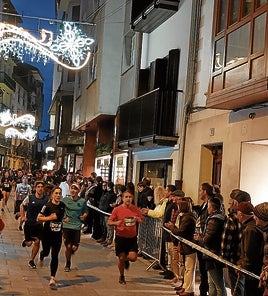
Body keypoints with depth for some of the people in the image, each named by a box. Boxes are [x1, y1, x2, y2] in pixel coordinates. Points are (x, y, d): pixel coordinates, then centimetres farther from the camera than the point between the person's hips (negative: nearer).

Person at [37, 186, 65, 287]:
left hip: (58, 234, 2)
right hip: (47, 234, -2)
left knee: (55, 256, -2)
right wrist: (50, 218, -21)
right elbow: (39, 218, -13)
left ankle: (52, 278, 2)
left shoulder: (63, 206, 0)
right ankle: (41, 256, 56)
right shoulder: (47, 206, -14)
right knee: (46, 252, 17)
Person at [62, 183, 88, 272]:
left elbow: (85, 212, 14)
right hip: (66, 226, 0)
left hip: (77, 227, 0)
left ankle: (71, 252, 39)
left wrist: (83, 216, -6)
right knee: (68, 246, 2)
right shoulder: (65, 199, -1)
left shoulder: (82, 201, 0)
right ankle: (67, 264, 23)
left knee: (74, 248, 1)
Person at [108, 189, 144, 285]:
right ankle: (122, 276, 30)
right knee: (121, 258, 5)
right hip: (120, 237, -2)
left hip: (132, 237, 2)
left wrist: (139, 220, -11)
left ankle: (126, 260, 28)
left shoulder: (136, 209, 0)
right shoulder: (117, 209, -7)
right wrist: (116, 223, -25)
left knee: (133, 257, -10)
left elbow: (142, 220, 13)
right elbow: (109, 222, -4)